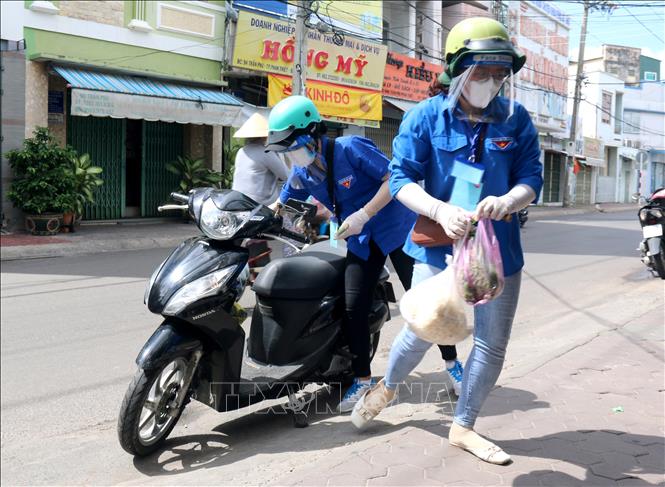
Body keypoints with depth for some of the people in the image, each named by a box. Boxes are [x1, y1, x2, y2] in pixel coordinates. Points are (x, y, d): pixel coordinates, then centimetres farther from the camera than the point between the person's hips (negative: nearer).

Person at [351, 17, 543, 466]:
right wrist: (441, 210, -29)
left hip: (500, 248, 3)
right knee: (421, 331, 0)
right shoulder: (426, 116, -5)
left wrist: (508, 200, -26)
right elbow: (402, 178, -11)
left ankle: (463, 427, 30)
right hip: (439, 244, -3)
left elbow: (532, 177, -2)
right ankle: (388, 387, 35)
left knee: (492, 344, 9)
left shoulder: (516, 119, 0)